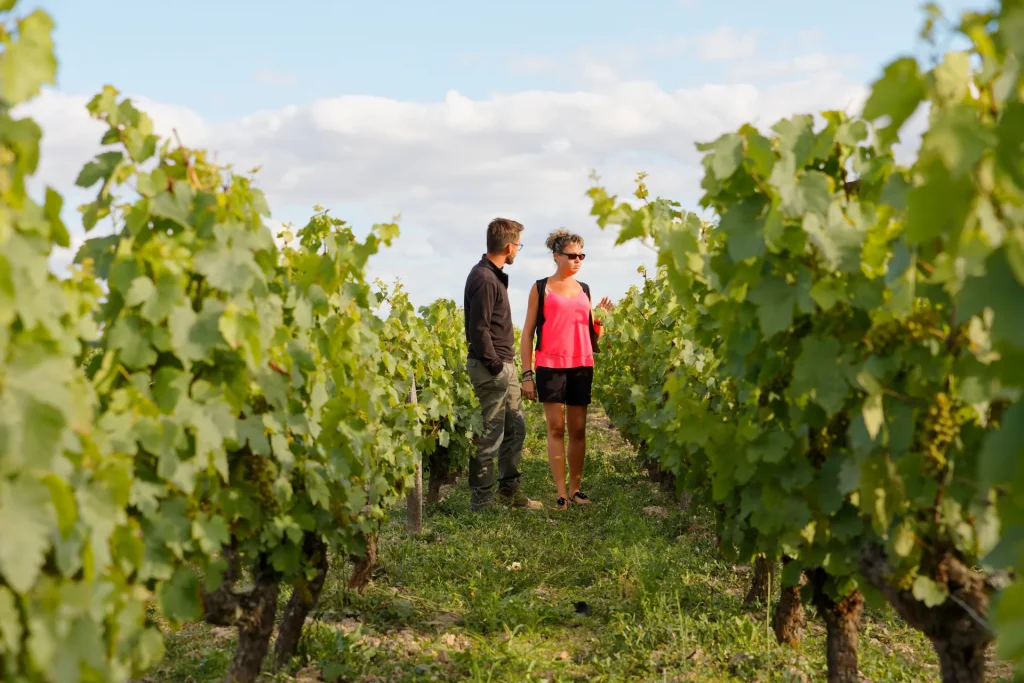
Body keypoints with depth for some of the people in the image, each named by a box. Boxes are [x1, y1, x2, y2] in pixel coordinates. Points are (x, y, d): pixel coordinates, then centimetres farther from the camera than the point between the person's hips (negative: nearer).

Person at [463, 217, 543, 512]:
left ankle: (509, 488, 28)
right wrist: (494, 364, -16)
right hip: (490, 368, -10)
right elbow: (478, 329, -21)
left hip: (504, 365, 10)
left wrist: (506, 362, 15)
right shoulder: (484, 278, -18)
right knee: (489, 436, -3)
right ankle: (482, 501, 5)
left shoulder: (493, 275, 14)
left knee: (516, 426, 17)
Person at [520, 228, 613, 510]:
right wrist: (527, 374, -5)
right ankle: (561, 493, -2)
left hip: (582, 367, 4)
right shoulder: (540, 288, 2)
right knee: (555, 428, -4)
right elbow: (527, 333, 1)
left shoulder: (584, 290, 13)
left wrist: (603, 317, -3)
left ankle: (575, 488, 13)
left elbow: (592, 332, 16)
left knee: (578, 429, 5)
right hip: (550, 366, -4)